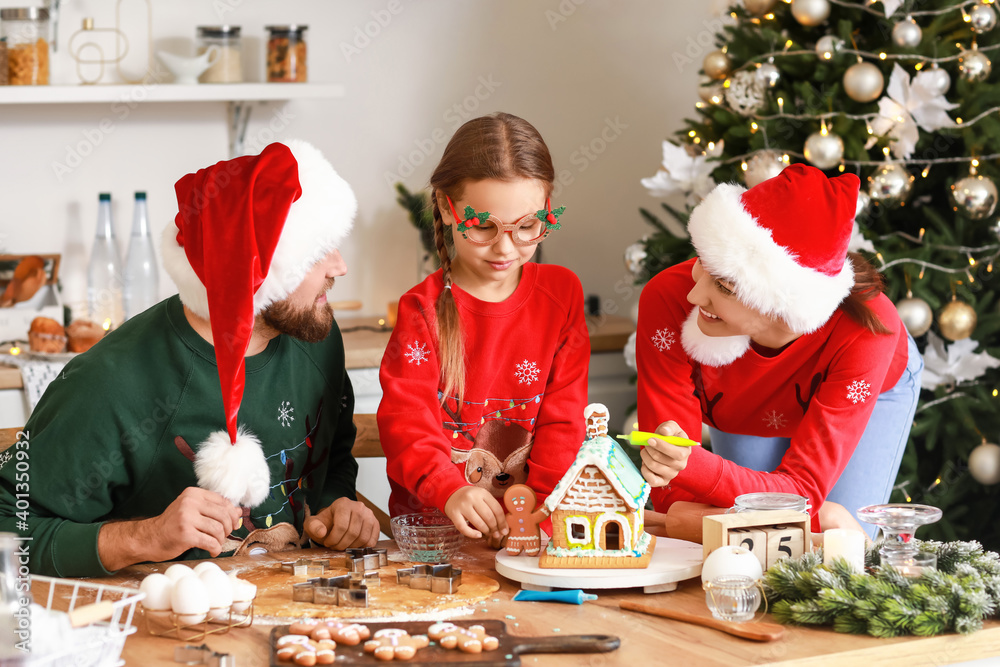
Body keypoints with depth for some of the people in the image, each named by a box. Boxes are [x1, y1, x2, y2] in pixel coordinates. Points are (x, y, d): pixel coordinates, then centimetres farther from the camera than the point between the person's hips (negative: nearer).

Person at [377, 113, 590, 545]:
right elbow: (406, 423, -14)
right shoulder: (423, 308, -3)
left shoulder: (562, 293, 7)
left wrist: (539, 502, -11)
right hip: (430, 521, -2)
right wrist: (451, 492, -33)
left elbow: (563, 418, 5)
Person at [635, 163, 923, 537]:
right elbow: (672, 499, -39)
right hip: (749, 409, 1)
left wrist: (691, 466, -63)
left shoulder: (867, 327, -44)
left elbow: (802, 489, -43)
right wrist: (819, 515, -52)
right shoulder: (667, 300, -42)